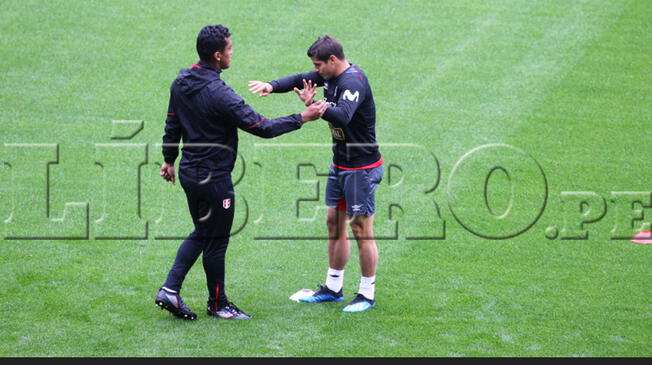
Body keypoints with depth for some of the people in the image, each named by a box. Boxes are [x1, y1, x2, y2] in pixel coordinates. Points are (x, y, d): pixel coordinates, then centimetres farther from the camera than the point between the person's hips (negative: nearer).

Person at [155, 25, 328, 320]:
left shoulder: (181, 82, 0)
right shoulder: (219, 94, -26)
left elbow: (172, 124, 12)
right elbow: (263, 127, -22)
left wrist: (169, 160, 26)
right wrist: (302, 118, -14)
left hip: (188, 172, 8)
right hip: (213, 178, -8)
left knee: (201, 234, 21)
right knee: (216, 241, 7)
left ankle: (170, 289, 14)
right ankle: (218, 304, 22)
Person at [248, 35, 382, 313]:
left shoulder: (353, 82, -23)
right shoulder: (331, 76, 5)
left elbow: (343, 115, -39)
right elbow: (300, 80, 12)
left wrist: (314, 106, -47)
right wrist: (272, 86, -6)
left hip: (361, 168, -10)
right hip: (339, 164, 10)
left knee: (361, 230, -2)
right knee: (334, 223, 15)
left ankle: (367, 295, 9)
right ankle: (333, 288, 26)